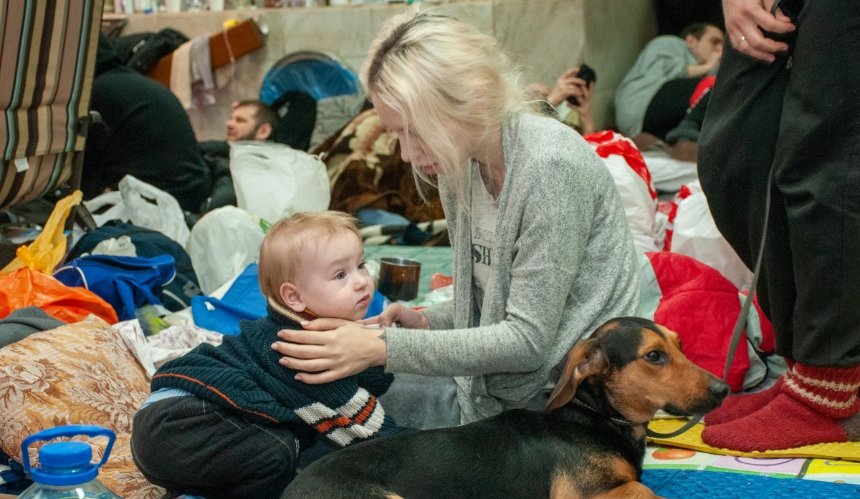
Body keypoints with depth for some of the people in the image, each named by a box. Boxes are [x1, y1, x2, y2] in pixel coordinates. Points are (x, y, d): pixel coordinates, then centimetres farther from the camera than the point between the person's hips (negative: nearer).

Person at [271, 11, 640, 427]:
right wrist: (427, 323, -7)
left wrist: (385, 348, -26)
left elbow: (528, 339, -23)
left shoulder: (549, 166, -24)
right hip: (494, 394, 7)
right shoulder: (456, 164, 0)